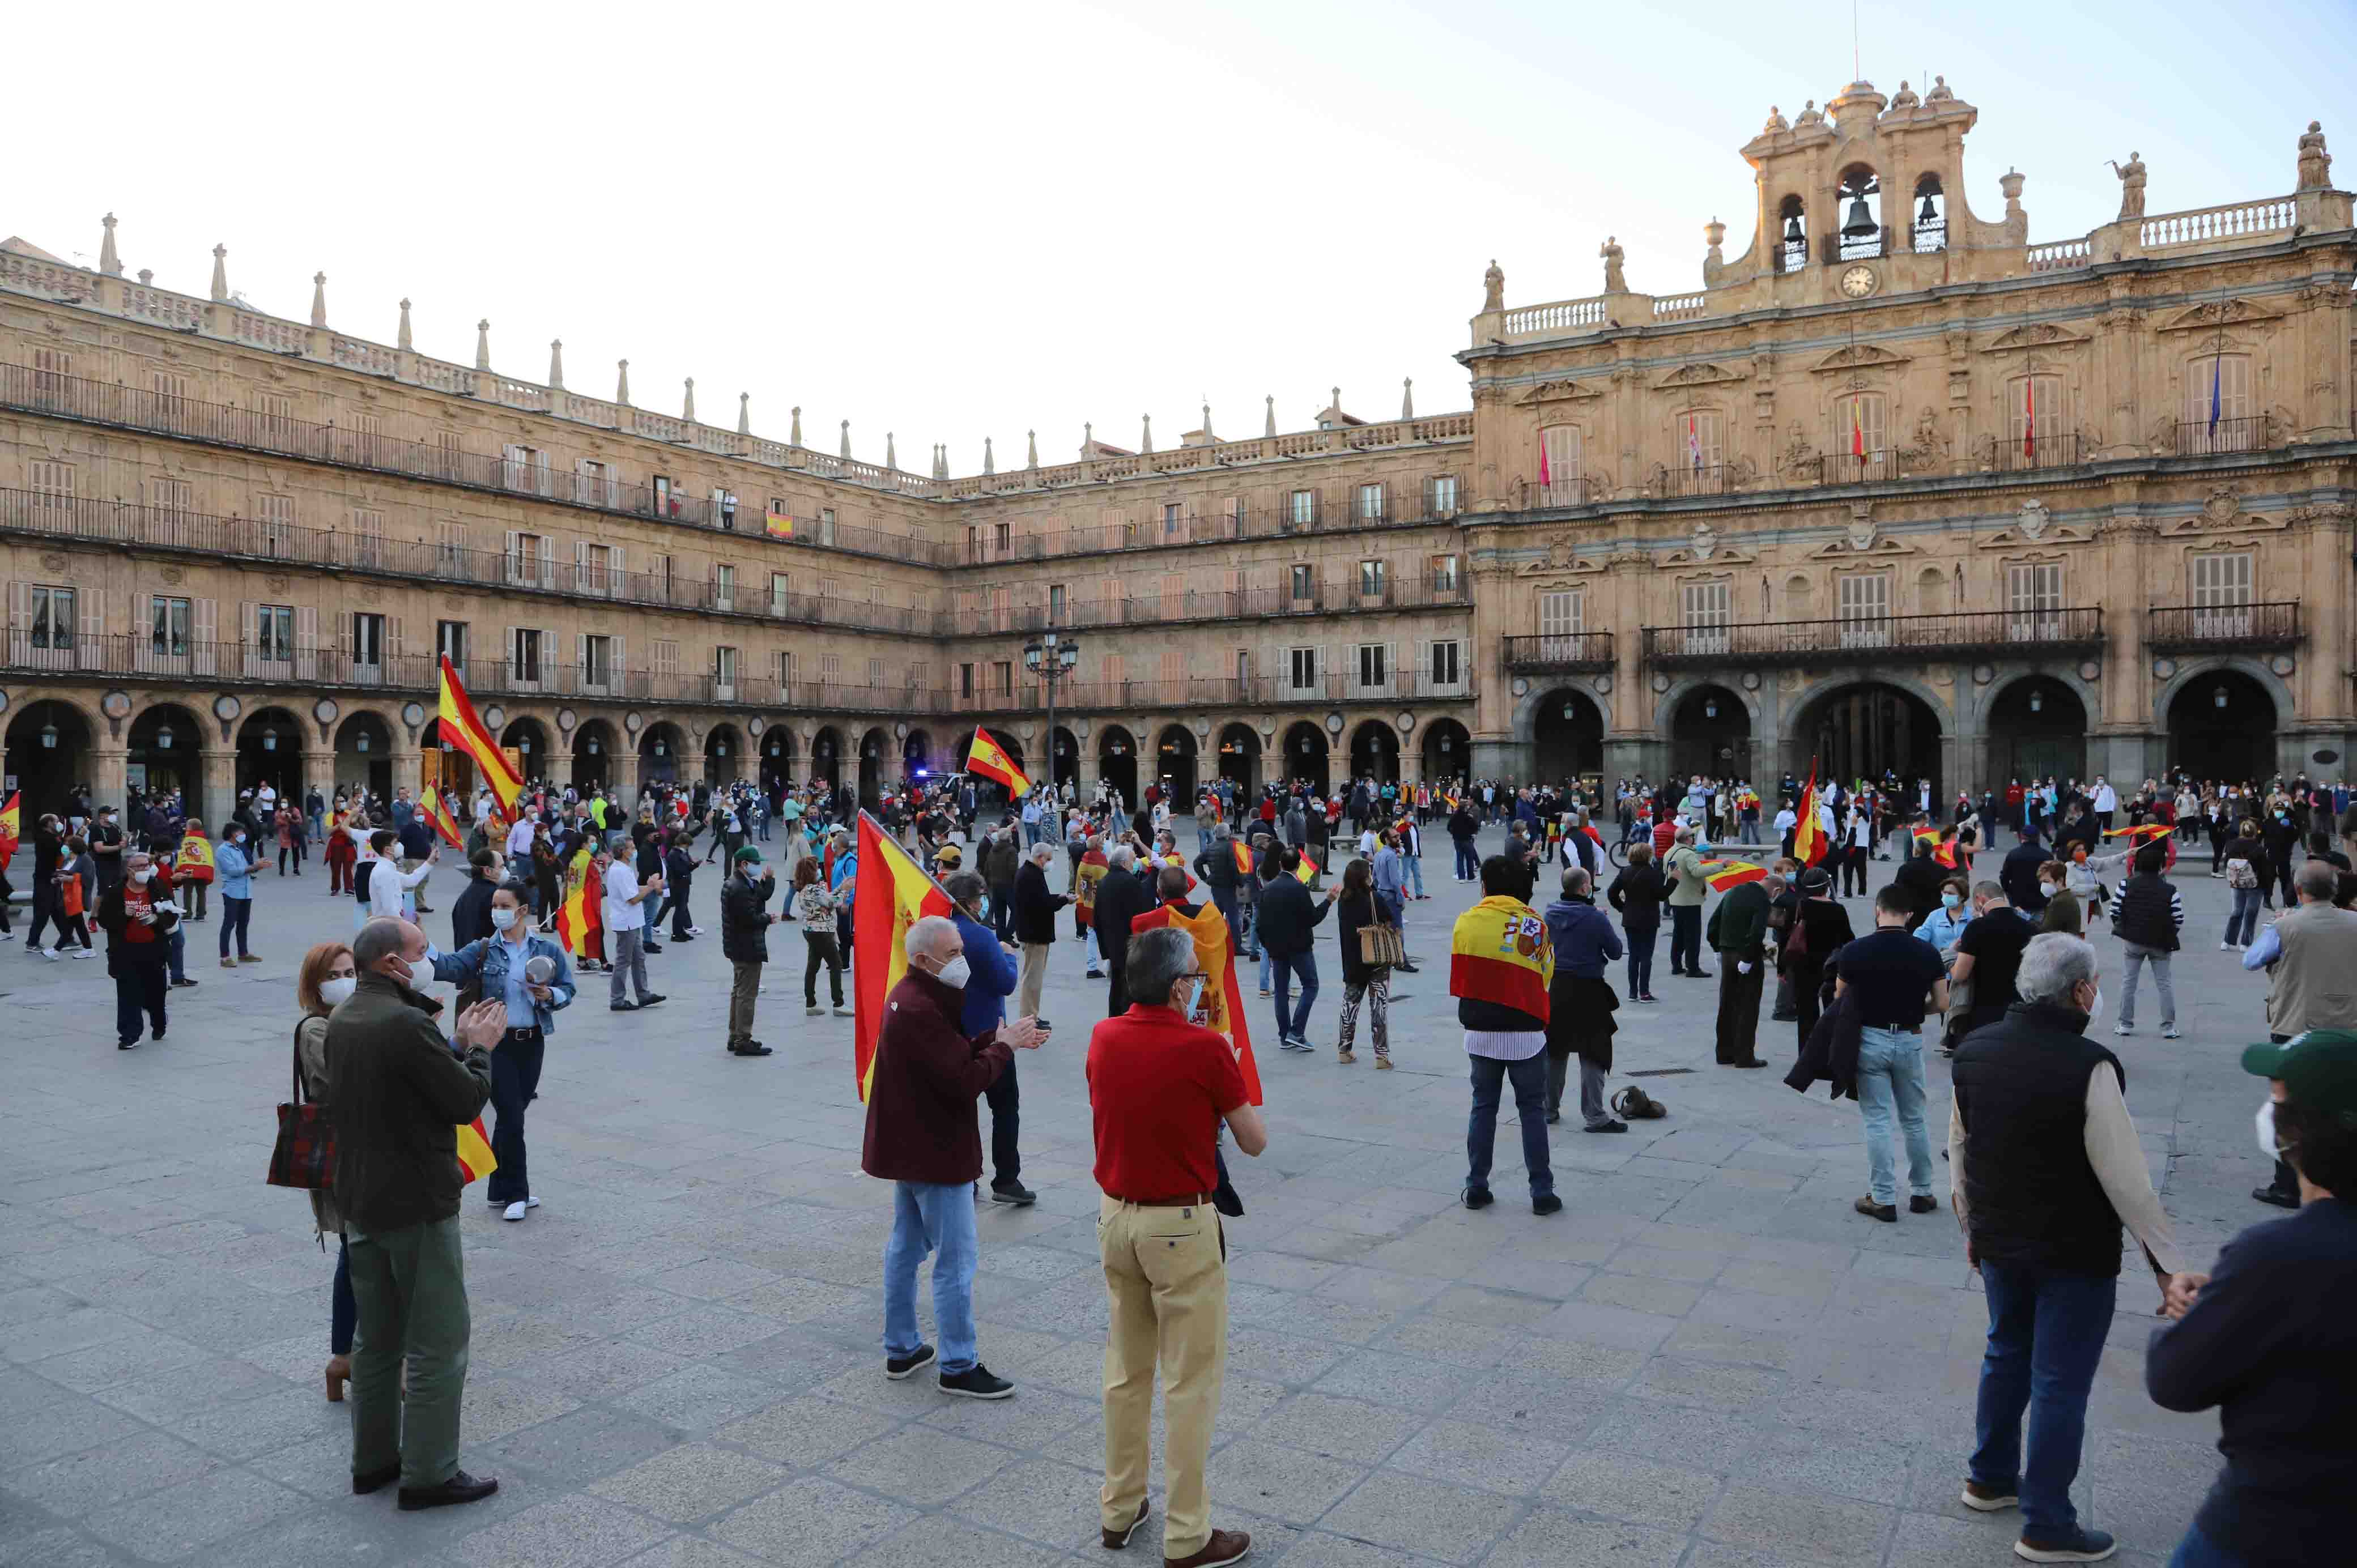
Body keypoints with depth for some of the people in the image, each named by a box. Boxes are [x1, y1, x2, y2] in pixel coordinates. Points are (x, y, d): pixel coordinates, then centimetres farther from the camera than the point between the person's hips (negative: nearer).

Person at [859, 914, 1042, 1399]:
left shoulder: (910, 998, 9)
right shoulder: (921, 1010, -26)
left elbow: (955, 1056, 9)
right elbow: (967, 1080, -28)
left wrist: (1000, 1039, -3)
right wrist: (1004, 1045, -15)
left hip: (910, 1148, 11)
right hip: (936, 1154, -11)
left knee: (906, 1248, 18)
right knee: (955, 1261, -2)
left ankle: (901, 1350, 30)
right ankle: (958, 1368, 7)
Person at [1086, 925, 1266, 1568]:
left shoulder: (1103, 1038, -3)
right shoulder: (1206, 1049, -19)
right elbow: (1255, 1142, -8)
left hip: (1115, 1218, 6)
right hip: (1181, 1226, -6)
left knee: (1126, 1369, 19)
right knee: (1190, 1381, 5)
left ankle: (1119, 1509, 31)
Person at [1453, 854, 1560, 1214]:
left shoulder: (1467, 922, -4)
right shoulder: (1535, 924, -5)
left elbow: (1458, 980, 4)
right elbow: (1545, 980, -1)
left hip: (1481, 1032, 1)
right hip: (1526, 1033, -1)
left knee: (1483, 1107, 13)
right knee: (1532, 1110, 9)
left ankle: (1477, 1188, 16)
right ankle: (1542, 1193, 11)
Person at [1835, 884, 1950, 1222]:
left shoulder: (1855, 951, -11)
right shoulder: (1926, 953, -6)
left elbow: (1841, 998, -1)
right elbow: (1942, 1004, 0)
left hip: (1870, 1039, -2)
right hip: (1909, 1040, 2)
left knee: (1877, 1122, 4)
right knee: (1914, 1120, 16)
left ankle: (1883, 1199, 6)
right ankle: (1921, 1193, 26)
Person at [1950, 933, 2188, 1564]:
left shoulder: (1973, 1050, -2)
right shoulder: (2089, 1067, -24)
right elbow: (2127, 1180, -20)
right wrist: (2166, 1265, -9)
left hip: (2000, 1243, 6)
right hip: (2075, 1253, -6)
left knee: (2006, 1354, 24)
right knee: (2060, 1384, 6)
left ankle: (1990, 1478, 38)